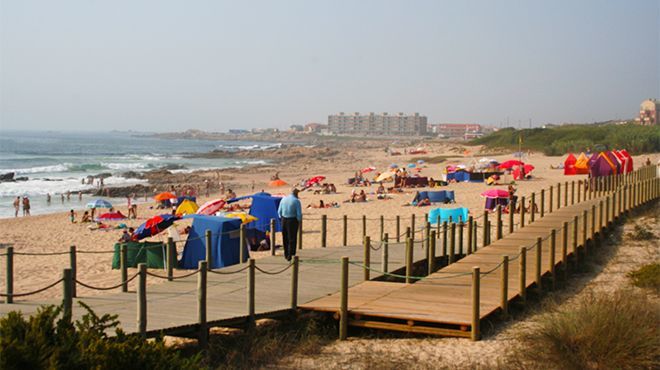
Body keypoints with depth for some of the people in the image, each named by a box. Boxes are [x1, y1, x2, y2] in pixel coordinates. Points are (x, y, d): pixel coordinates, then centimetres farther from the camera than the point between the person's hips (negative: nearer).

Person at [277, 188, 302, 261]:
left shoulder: (284, 199, 3)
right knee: (292, 238, 3)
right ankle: (290, 255, 1)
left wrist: (282, 219, 16)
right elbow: (299, 214, -15)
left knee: (285, 238, 17)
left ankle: (286, 254, 27)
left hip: (284, 220, 5)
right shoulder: (296, 201, -13)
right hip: (293, 220, -5)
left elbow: (279, 211, 6)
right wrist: (299, 221, 2)